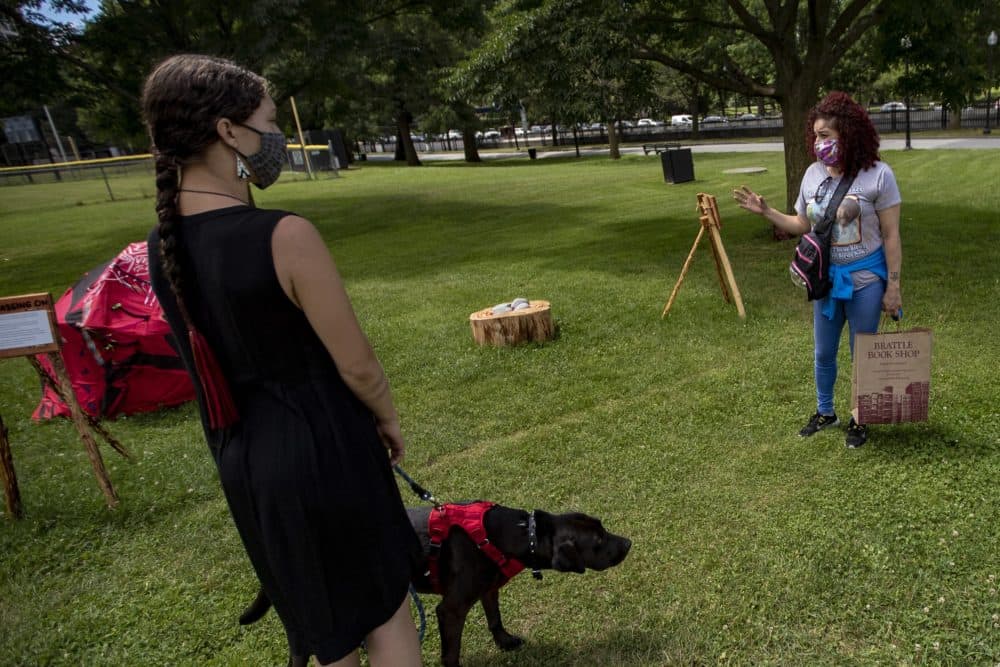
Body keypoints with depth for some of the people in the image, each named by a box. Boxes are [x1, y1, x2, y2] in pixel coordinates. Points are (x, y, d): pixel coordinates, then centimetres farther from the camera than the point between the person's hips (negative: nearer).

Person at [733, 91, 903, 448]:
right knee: (824, 353, 16)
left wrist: (893, 286, -11)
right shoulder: (813, 174, -2)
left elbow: (891, 236, -11)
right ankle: (825, 412, 37)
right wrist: (765, 211, -3)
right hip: (826, 278, 5)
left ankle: (860, 420, 29)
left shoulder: (877, 175, -16)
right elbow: (802, 225, 9)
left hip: (866, 279, -4)